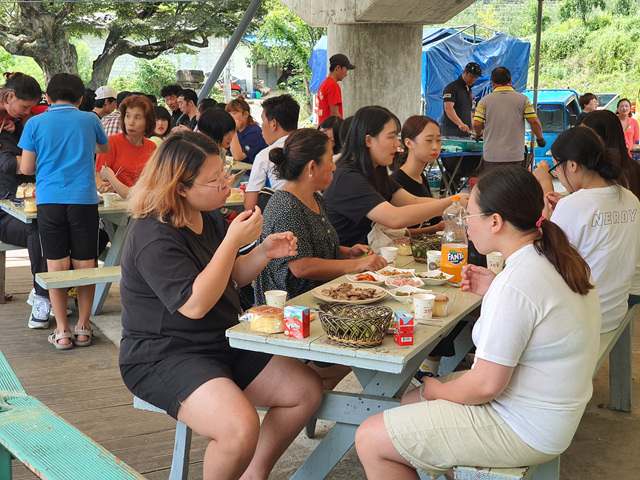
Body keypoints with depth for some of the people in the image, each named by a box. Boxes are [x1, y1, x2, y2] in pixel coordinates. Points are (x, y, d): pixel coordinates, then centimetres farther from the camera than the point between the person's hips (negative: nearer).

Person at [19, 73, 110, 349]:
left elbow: (26, 168, 4)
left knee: (56, 265, 5)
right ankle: (83, 329, 11)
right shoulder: (90, 120, 6)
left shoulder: (35, 124, 3)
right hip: (84, 199, 0)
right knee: (85, 264, 6)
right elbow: (104, 148, 26)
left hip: (49, 201, 0)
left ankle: (62, 332, 6)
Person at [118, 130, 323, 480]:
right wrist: (233, 241, -26)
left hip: (221, 343, 9)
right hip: (163, 356, -9)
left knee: (307, 390, 0)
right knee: (241, 428, -32)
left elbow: (232, 277, 21)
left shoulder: (205, 220, 10)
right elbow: (195, 304, -27)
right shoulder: (154, 238, -20)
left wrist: (265, 252, 1)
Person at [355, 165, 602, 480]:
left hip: (521, 430, -10)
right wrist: (494, 291, 8)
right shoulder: (561, 259, 1)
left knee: (369, 439, -6)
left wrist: (435, 390, -7)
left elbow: (486, 384, -25)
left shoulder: (515, 285, -28)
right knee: (410, 400, 24)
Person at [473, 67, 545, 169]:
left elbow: (476, 124, -5)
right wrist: (540, 138, 13)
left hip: (491, 156, 0)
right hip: (515, 156, 0)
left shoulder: (485, 101, 0)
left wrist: (478, 134, 17)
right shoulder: (523, 99, 1)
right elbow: (534, 122, -3)